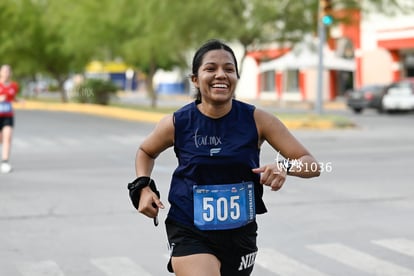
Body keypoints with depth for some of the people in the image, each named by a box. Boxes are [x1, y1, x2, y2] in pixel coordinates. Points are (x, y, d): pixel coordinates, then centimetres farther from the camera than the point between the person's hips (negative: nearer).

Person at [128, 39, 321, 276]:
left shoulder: (257, 120, -9)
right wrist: (143, 187, -3)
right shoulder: (178, 123, -8)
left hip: (240, 235, 2)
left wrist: (286, 166, -29)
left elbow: (312, 165, -8)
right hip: (190, 235, -2)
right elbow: (146, 152, 14)